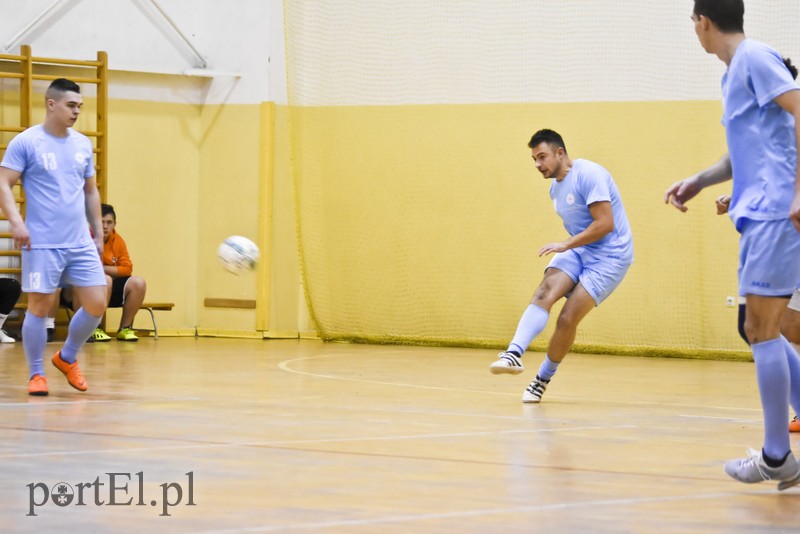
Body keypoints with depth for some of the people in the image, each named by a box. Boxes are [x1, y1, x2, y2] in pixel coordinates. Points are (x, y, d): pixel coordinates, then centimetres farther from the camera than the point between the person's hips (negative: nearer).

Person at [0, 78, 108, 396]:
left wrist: (98, 232, 17)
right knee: (39, 306, -3)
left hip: (81, 244, 5)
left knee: (96, 304, 0)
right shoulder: (26, 142, -4)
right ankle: (36, 375, 11)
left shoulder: (83, 144, 13)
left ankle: (67, 358, 22)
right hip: (42, 243, -5)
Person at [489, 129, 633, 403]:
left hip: (609, 254, -8)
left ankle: (543, 379, 2)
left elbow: (605, 224, -22)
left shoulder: (588, 175, -17)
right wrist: (567, 248, 12)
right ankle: (514, 354, -36)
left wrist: (565, 245, -20)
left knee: (568, 317, -16)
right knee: (545, 292, -21)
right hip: (578, 250, 8)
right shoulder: (555, 188, 13)